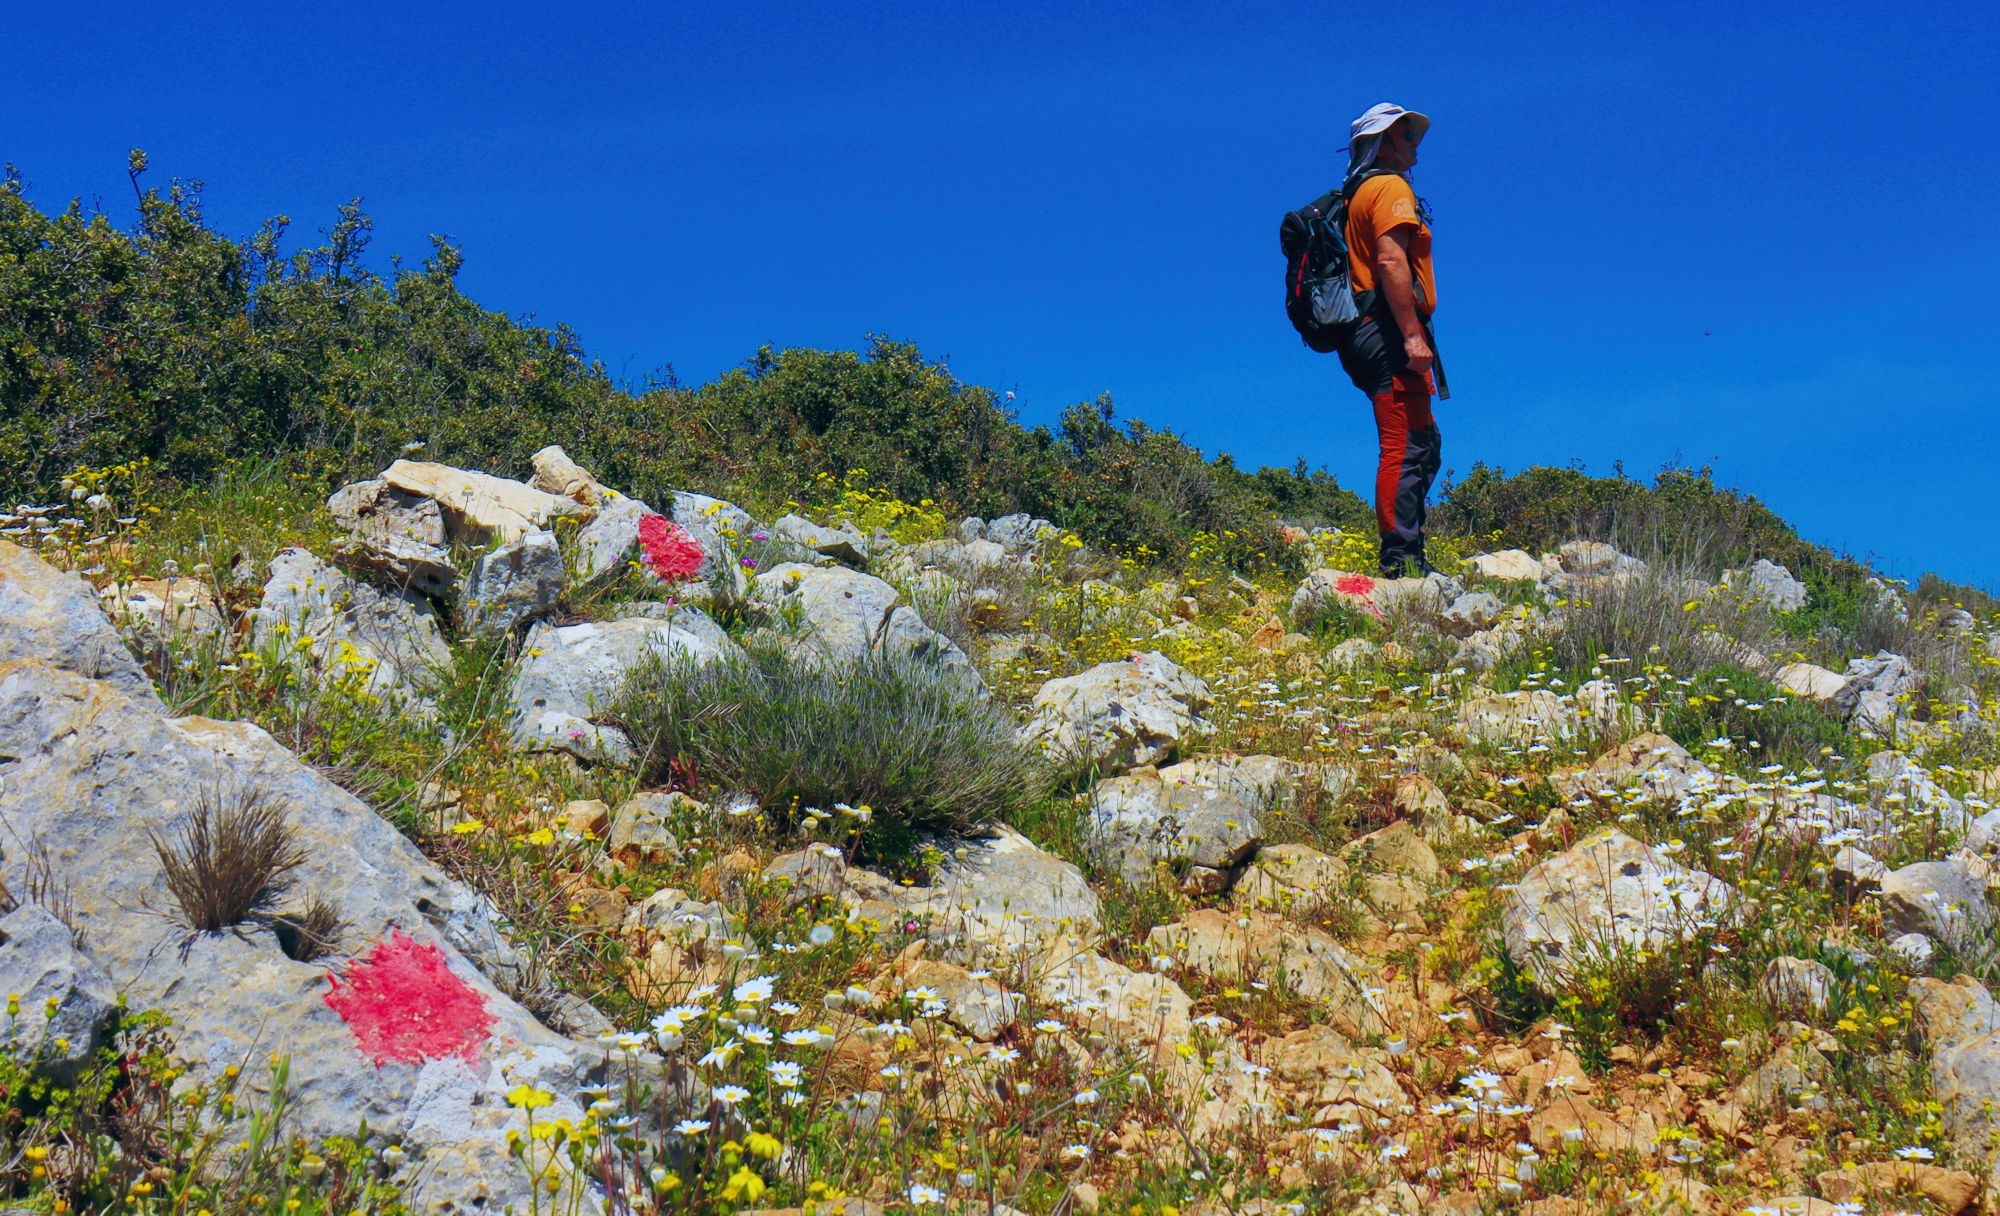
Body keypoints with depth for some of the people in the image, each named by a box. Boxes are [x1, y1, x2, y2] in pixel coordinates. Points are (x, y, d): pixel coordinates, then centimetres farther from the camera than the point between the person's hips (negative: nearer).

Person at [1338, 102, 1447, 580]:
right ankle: (1399, 557, -17)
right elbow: (1391, 261, -19)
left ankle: (1406, 551, 15)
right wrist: (1413, 335, -23)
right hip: (1389, 332, -11)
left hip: (1364, 333, 11)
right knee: (1405, 447, -14)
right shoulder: (1390, 186, -5)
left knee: (1422, 442, 15)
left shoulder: (1359, 194, 25)